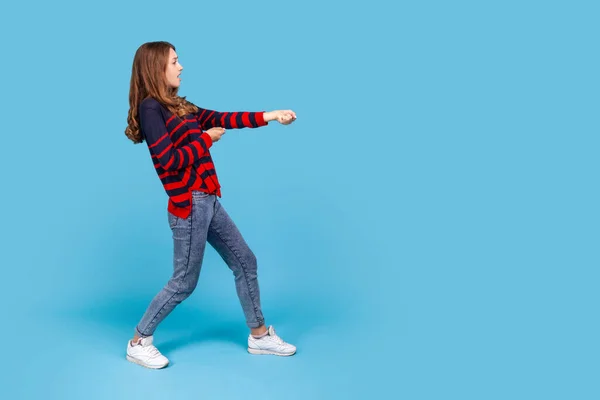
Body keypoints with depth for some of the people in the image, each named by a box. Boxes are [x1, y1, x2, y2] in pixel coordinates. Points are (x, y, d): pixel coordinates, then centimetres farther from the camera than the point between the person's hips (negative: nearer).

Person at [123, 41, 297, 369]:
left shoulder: (177, 105, 13)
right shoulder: (150, 108, -13)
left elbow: (221, 118, 12)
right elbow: (169, 162, -19)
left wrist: (268, 116, 7)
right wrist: (206, 139, -9)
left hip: (207, 202, 9)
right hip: (188, 206, -9)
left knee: (245, 261, 14)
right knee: (184, 283, 2)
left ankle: (259, 335, 27)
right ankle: (139, 343, 19)